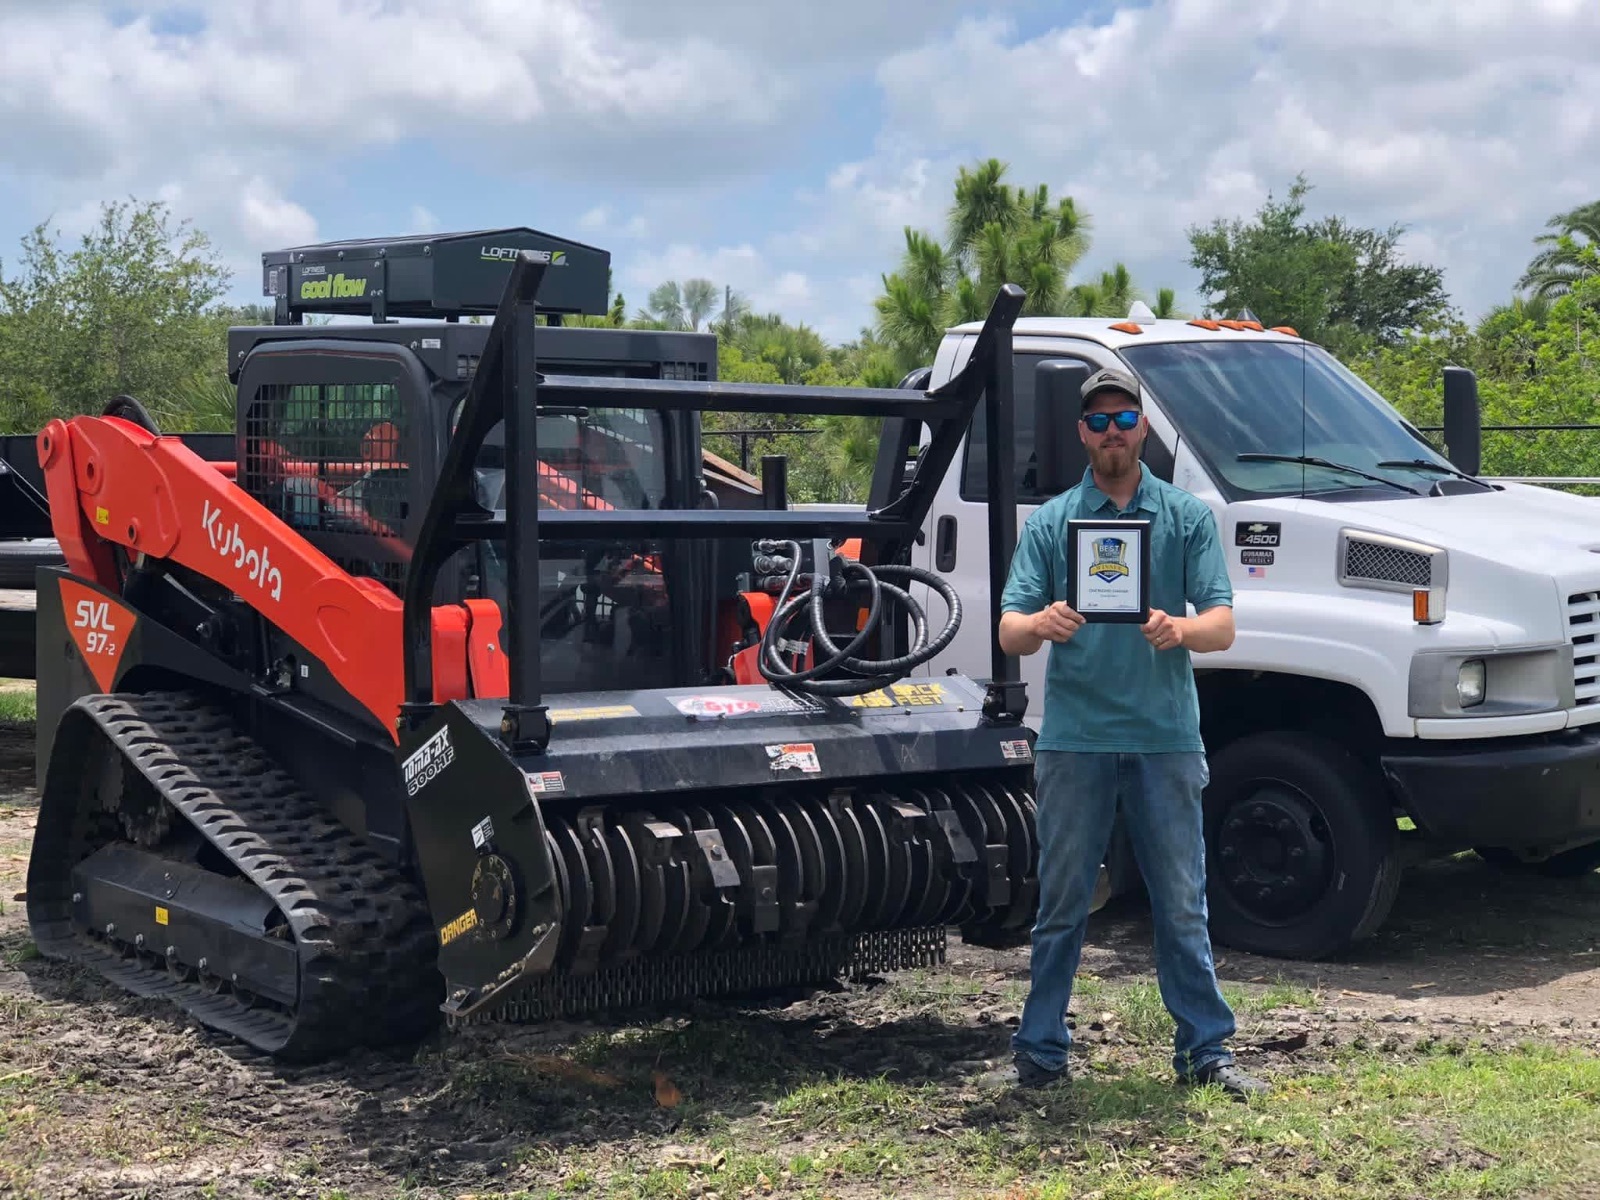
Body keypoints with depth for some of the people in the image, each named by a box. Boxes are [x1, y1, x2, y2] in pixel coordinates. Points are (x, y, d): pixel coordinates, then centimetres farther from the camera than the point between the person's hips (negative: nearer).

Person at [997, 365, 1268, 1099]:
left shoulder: (1187, 517, 6)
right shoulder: (1049, 522, 6)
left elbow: (1222, 626, -2)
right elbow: (1009, 633, -1)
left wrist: (1179, 630, -24)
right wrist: (1042, 623, -25)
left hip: (1165, 737, 0)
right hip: (1074, 737, 0)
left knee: (1182, 904, 6)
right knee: (1061, 903, 6)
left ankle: (1205, 1049, 16)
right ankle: (1040, 1052, 15)